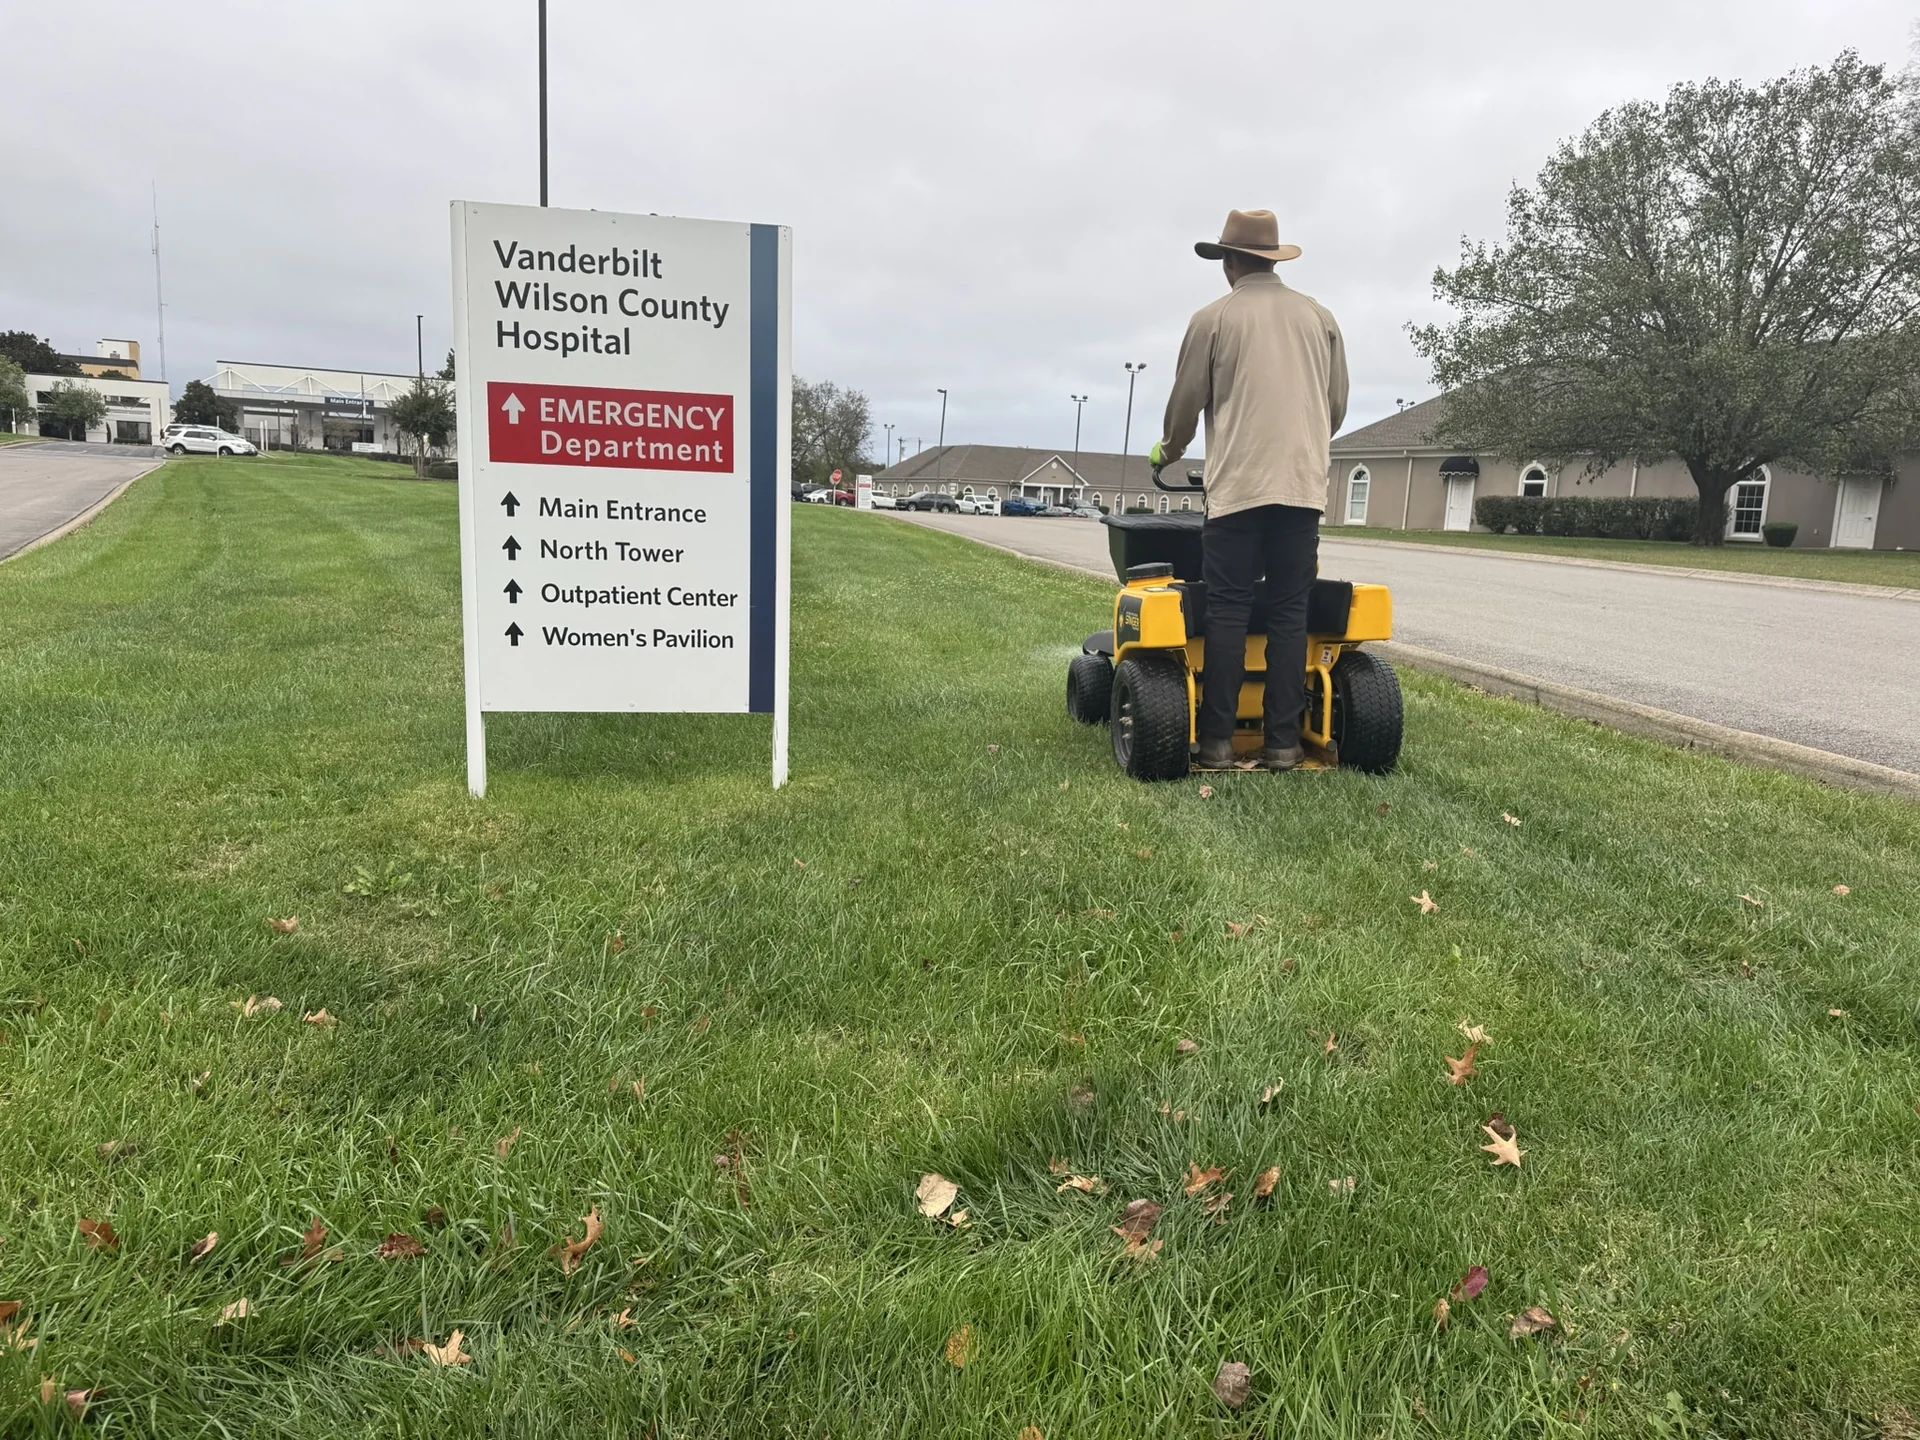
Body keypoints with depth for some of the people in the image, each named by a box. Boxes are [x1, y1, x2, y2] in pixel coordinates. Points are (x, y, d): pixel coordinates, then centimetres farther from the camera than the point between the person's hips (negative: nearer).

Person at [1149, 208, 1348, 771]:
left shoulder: (1213, 319, 3)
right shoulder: (1319, 316, 13)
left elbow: (1185, 404, 7)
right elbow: (1337, 405, 15)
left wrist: (1167, 451, 27)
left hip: (1237, 486, -3)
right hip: (1304, 485, 3)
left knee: (1227, 611, -1)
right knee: (1289, 612, 3)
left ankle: (1218, 740, -2)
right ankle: (1283, 742, 2)